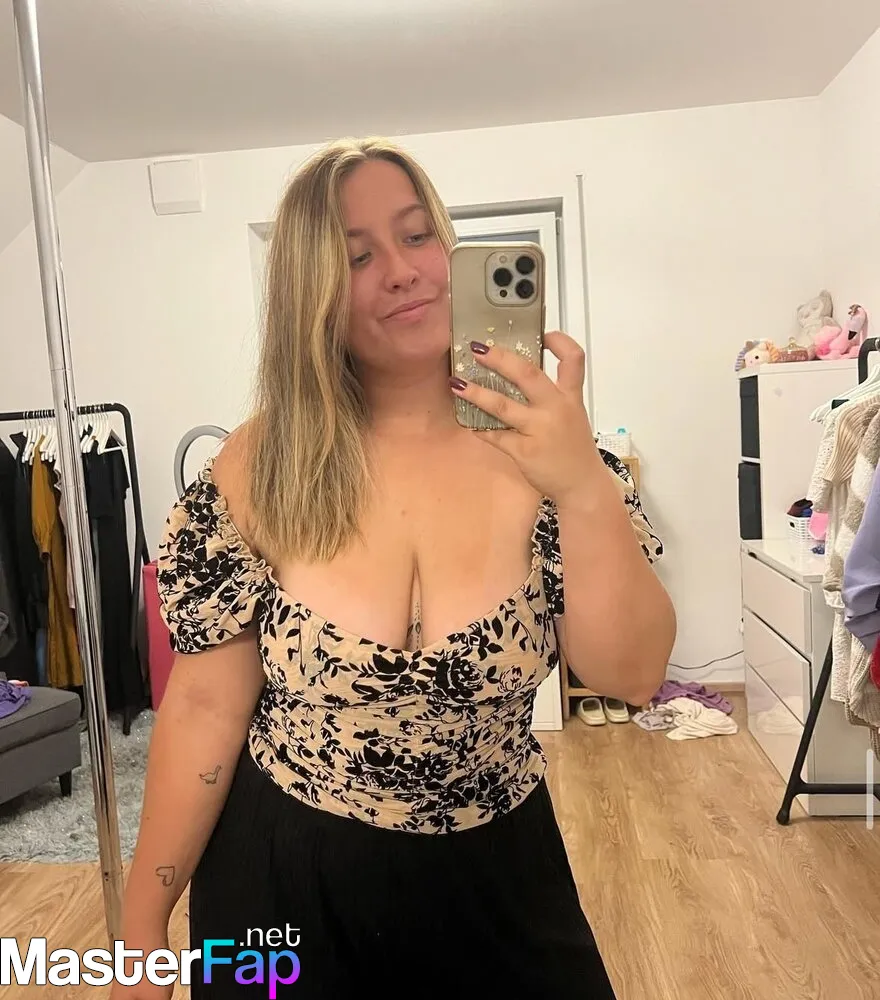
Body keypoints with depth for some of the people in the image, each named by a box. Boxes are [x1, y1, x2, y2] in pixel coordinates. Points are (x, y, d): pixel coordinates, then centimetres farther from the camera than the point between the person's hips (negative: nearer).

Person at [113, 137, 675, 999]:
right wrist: (143, 929, -3)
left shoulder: (538, 445, -11)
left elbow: (630, 677, -15)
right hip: (286, 882, 0)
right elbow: (205, 704, -9)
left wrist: (586, 488, -30)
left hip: (493, 881, 1)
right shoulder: (258, 467, -12)